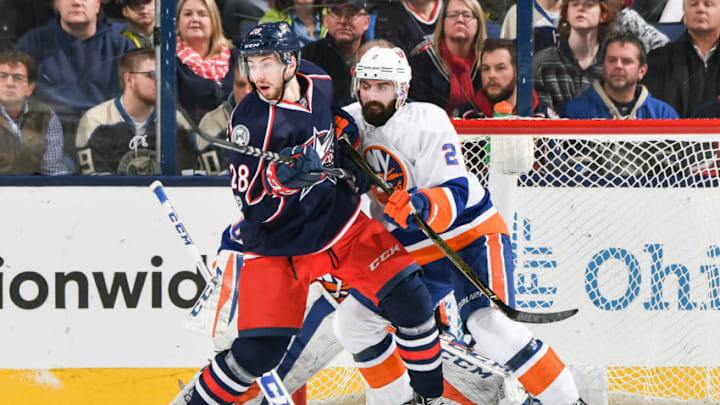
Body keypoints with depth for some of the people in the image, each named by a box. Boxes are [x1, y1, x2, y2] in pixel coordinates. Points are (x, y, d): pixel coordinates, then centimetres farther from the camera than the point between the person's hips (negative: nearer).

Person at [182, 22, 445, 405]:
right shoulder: (251, 121, -21)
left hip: (341, 224, 5)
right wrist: (283, 175, -37)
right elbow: (252, 206, -21)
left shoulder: (319, 83, -6)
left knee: (407, 296, -8)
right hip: (278, 244, -5)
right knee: (258, 351, -12)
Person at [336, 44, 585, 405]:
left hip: (471, 237, -7)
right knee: (353, 321, 4)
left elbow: (455, 195, -26)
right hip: (414, 252, 7)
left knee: (488, 325, -29)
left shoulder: (426, 123, -19)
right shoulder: (354, 122, 0)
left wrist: (422, 205, -44)